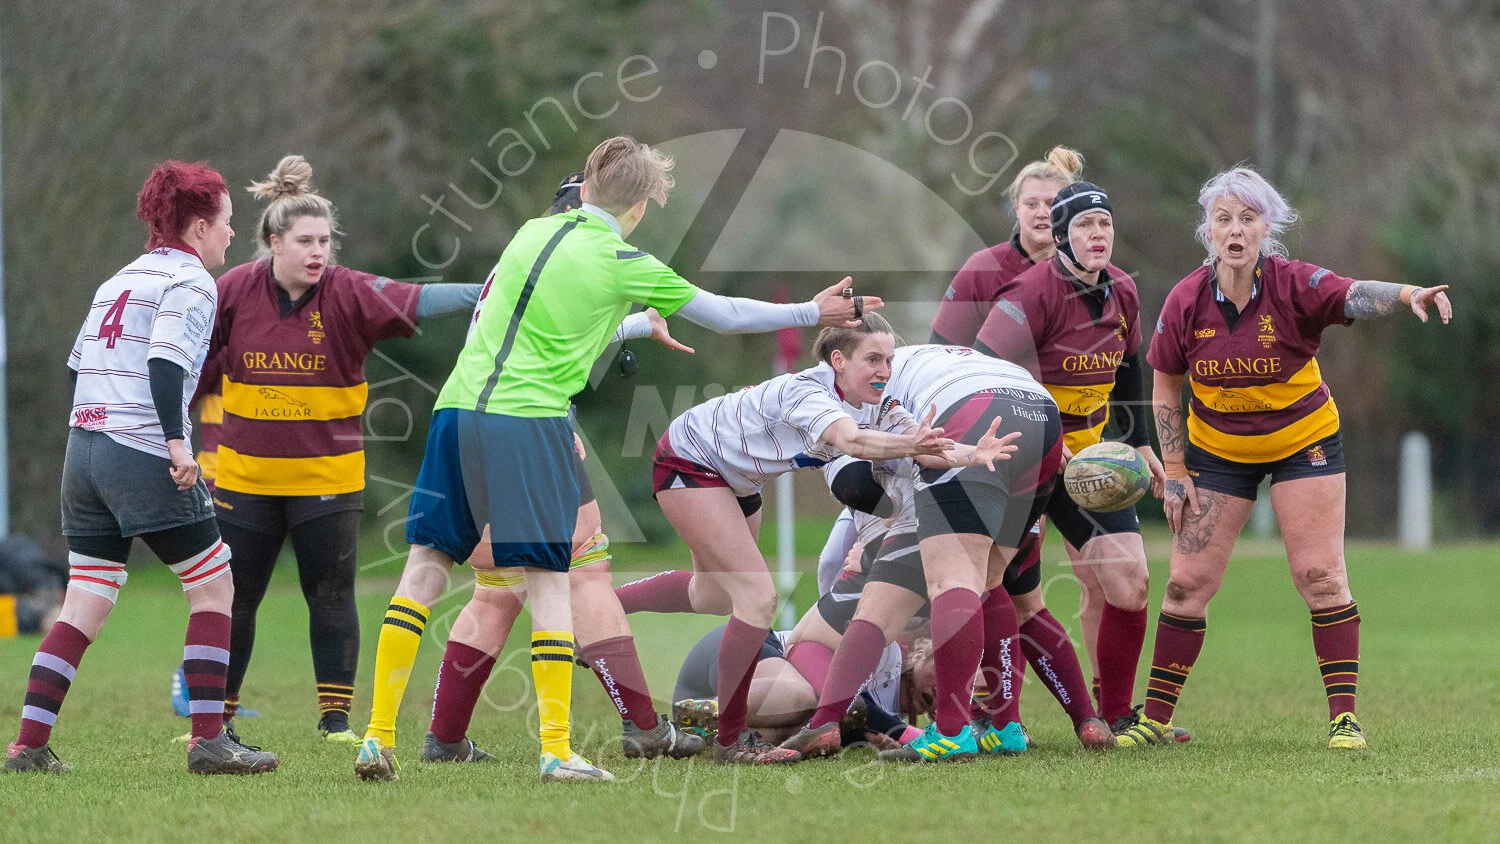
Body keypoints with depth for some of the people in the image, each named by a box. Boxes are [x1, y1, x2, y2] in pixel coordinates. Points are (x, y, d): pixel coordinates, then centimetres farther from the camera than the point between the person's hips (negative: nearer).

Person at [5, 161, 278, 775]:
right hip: (143, 455, -8)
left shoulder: (119, 280, 22)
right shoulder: (190, 281, -4)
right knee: (214, 587, 2)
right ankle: (208, 740, -3)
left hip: (83, 448, 8)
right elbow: (165, 360, -18)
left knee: (85, 604, 7)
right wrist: (176, 442, -23)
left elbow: (78, 365, 21)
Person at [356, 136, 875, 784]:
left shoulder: (532, 232, 14)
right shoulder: (625, 266, 1)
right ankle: (556, 750, -3)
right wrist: (812, 314, 23)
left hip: (457, 409, 4)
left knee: (425, 566, 6)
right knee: (548, 581, 2)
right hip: (531, 422, -4)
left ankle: (378, 734, 1)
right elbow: (724, 315, 10)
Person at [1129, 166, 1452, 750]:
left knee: (1320, 575, -9)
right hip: (1216, 450, 2)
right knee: (1188, 581, 0)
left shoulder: (1294, 285, -21)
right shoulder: (1186, 302, -14)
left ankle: (1343, 717, -2)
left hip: (1304, 442, -2)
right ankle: (1156, 718, 10)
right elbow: (1165, 387, -1)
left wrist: (1408, 296, -62)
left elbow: (1355, 296, -41)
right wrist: (1174, 471, -5)